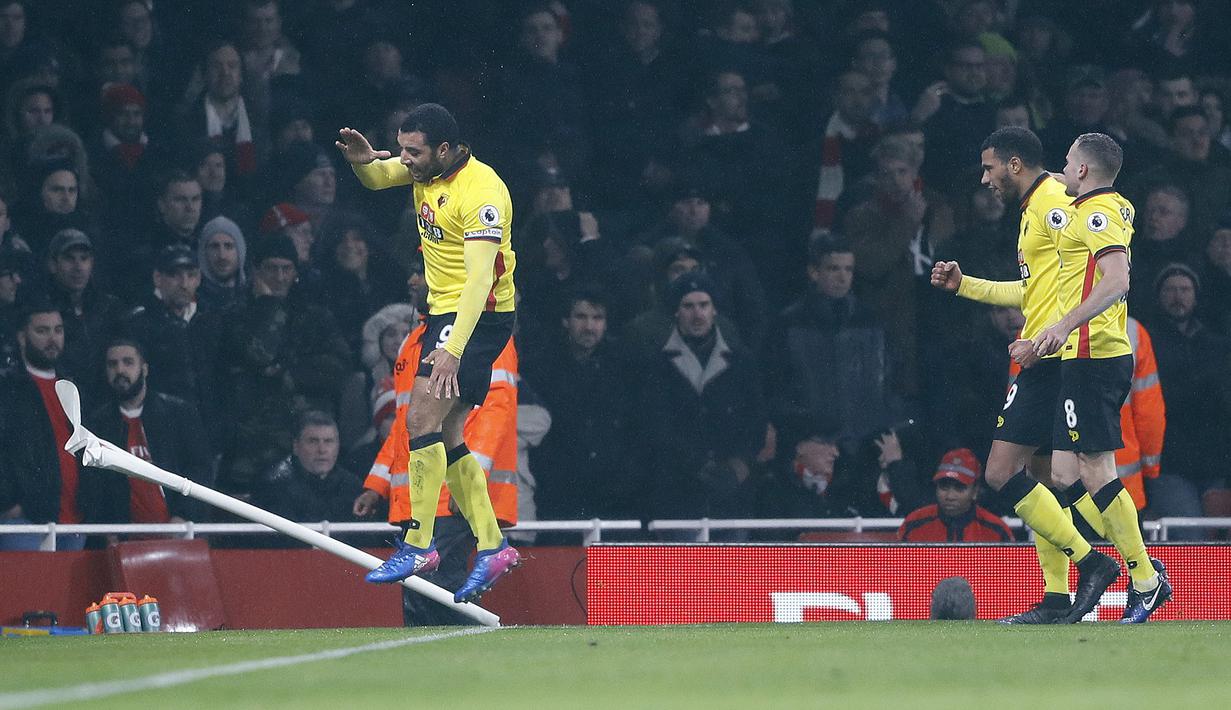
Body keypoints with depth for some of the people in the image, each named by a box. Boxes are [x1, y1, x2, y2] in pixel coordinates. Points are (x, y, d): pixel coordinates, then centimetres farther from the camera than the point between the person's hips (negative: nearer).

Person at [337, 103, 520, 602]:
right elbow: (376, 179, 19)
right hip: (445, 312, 10)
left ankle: (418, 546, -18)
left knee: (423, 415, -19)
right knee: (447, 438, 8)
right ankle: (492, 547, 13)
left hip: (480, 315, -10)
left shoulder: (481, 194, -24)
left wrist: (452, 350, -40)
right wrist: (364, 160, -8)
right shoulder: (427, 169, 2)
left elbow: (480, 279, -31)